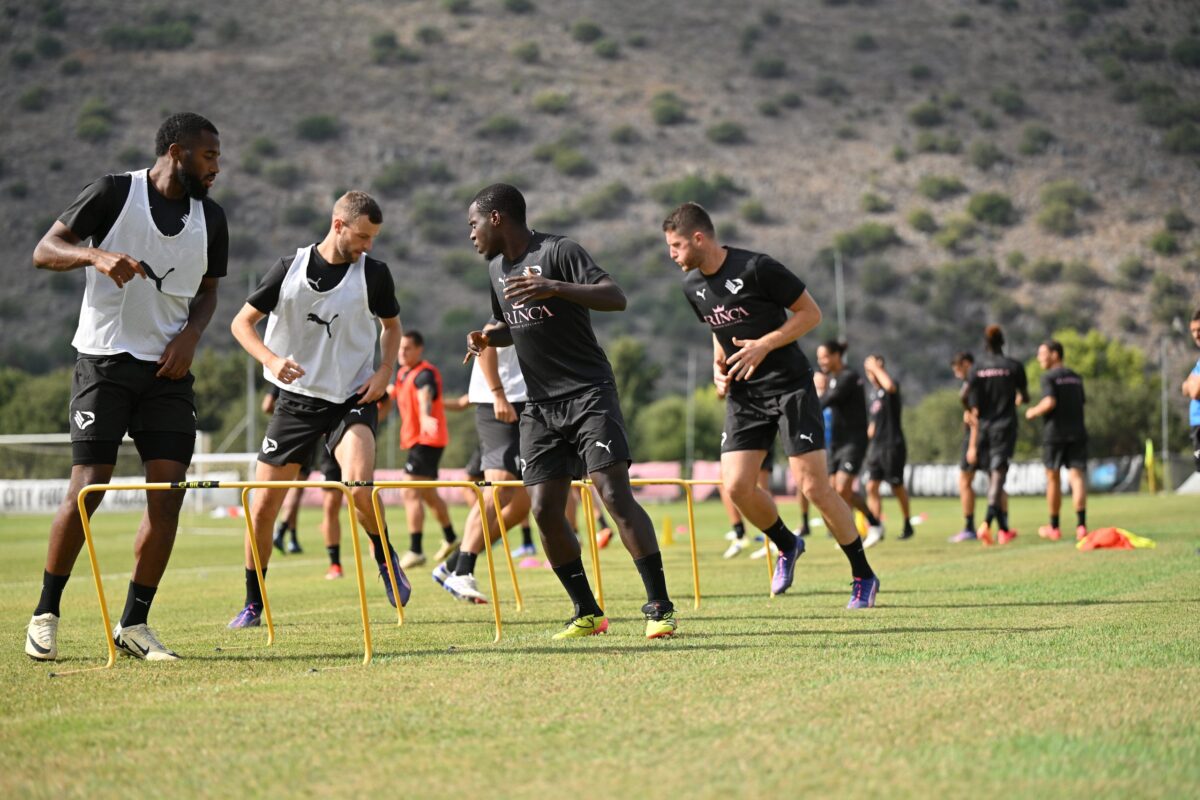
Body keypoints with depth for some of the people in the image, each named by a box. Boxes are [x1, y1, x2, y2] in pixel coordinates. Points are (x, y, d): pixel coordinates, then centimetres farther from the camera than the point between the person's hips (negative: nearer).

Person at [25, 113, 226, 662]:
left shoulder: (210, 217, 10)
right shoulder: (114, 194, -5)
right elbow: (44, 251, -5)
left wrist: (190, 335, 2)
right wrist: (97, 255, -24)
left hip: (168, 369, 5)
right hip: (105, 361, -4)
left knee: (169, 490, -6)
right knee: (88, 487, -10)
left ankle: (133, 624, 4)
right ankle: (46, 614, 6)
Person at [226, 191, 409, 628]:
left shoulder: (374, 274, -3)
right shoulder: (290, 268, -4)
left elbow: (392, 325, 15)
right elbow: (241, 322, 0)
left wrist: (385, 371, -2)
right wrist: (272, 359, -17)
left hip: (352, 399, -1)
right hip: (297, 398, 1)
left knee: (359, 487, -27)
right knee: (262, 508, -1)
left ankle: (385, 558, 2)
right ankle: (253, 605, 15)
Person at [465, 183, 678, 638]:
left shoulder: (558, 251, -11)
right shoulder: (496, 267, 14)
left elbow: (616, 297, -22)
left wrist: (554, 288, -35)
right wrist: (487, 337, 6)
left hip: (589, 392, -7)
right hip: (540, 404, 7)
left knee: (615, 495, -17)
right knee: (544, 509, -3)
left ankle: (659, 606, -12)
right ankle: (587, 613, 9)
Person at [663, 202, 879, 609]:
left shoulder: (757, 269, -16)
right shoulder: (692, 286, 6)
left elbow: (811, 313, -9)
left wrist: (763, 345, -19)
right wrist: (718, 365, 4)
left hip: (789, 384, -6)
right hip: (744, 393, 6)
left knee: (813, 485, -10)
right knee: (736, 486, -8)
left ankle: (864, 578, 5)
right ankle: (787, 545, 22)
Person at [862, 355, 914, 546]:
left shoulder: (892, 385, -10)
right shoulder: (873, 390, 14)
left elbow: (889, 386, -38)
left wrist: (875, 367, -26)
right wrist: (872, 427, 10)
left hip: (893, 445, -7)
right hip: (876, 444, 7)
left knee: (897, 486, 5)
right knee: (871, 486, -5)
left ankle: (908, 525, 23)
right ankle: (877, 529, -5)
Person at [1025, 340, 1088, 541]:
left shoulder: (1049, 377, -6)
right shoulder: (1076, 377, 15)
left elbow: (1050, 403, -18)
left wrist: (1033, 412, -3)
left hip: (1055, 433, -4)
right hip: (1077, 432, 4)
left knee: (1053, 479, 8)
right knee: (1077, 477, -4)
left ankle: (1054, 527, 18)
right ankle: (1081, 525, -21)